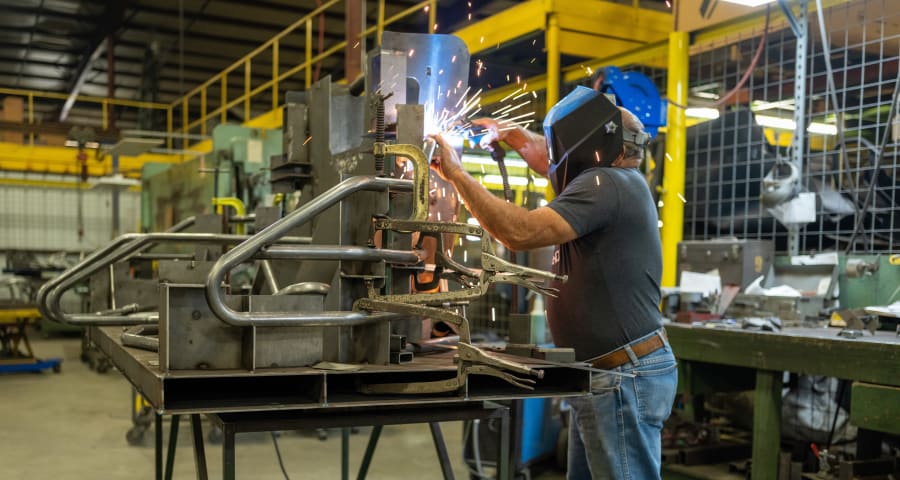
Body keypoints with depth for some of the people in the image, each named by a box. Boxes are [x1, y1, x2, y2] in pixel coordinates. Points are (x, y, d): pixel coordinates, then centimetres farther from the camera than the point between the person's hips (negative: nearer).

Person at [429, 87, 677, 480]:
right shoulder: (609, 181, 14)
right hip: (602, 375, 10)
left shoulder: (606, 185, -17)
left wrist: (456, 174, -21)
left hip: (624, 378, -10)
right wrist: (507, 132, 20)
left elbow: (522, 232, -27)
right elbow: (544, 156, 33)